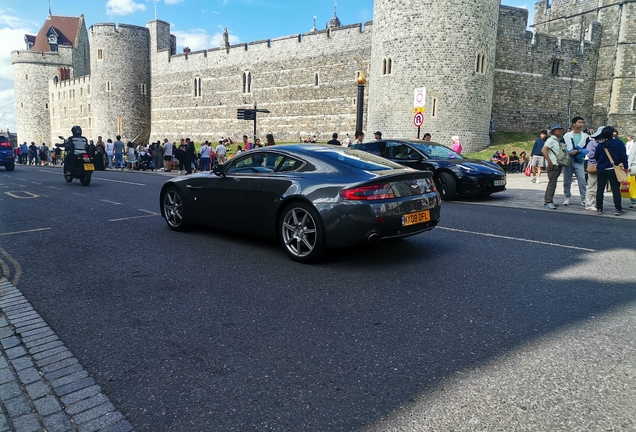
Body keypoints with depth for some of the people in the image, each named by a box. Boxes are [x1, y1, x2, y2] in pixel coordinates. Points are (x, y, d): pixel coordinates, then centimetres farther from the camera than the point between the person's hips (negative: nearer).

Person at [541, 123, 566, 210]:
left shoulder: (558, 140, 19)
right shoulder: (551, 140, -9)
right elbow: (543, 150, -22)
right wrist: (549, 162, -23)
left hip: (558, 166, 9)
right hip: (553, 166, -9)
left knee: (551, 183, 12)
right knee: (552, 184, -11)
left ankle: (546, 200, 19)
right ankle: (549, 202, -10)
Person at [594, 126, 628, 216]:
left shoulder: (600, 145, -3)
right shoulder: (619, 143, -8)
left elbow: (596, 157, 7)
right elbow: (623, 156, -7)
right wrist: (626, 167, 2)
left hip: (601, 170, 2)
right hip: (613, 170, -2)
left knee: (600, 189, 7)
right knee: (616, 189, 2)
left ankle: (599, 209, 9)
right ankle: (618, 209, 0)